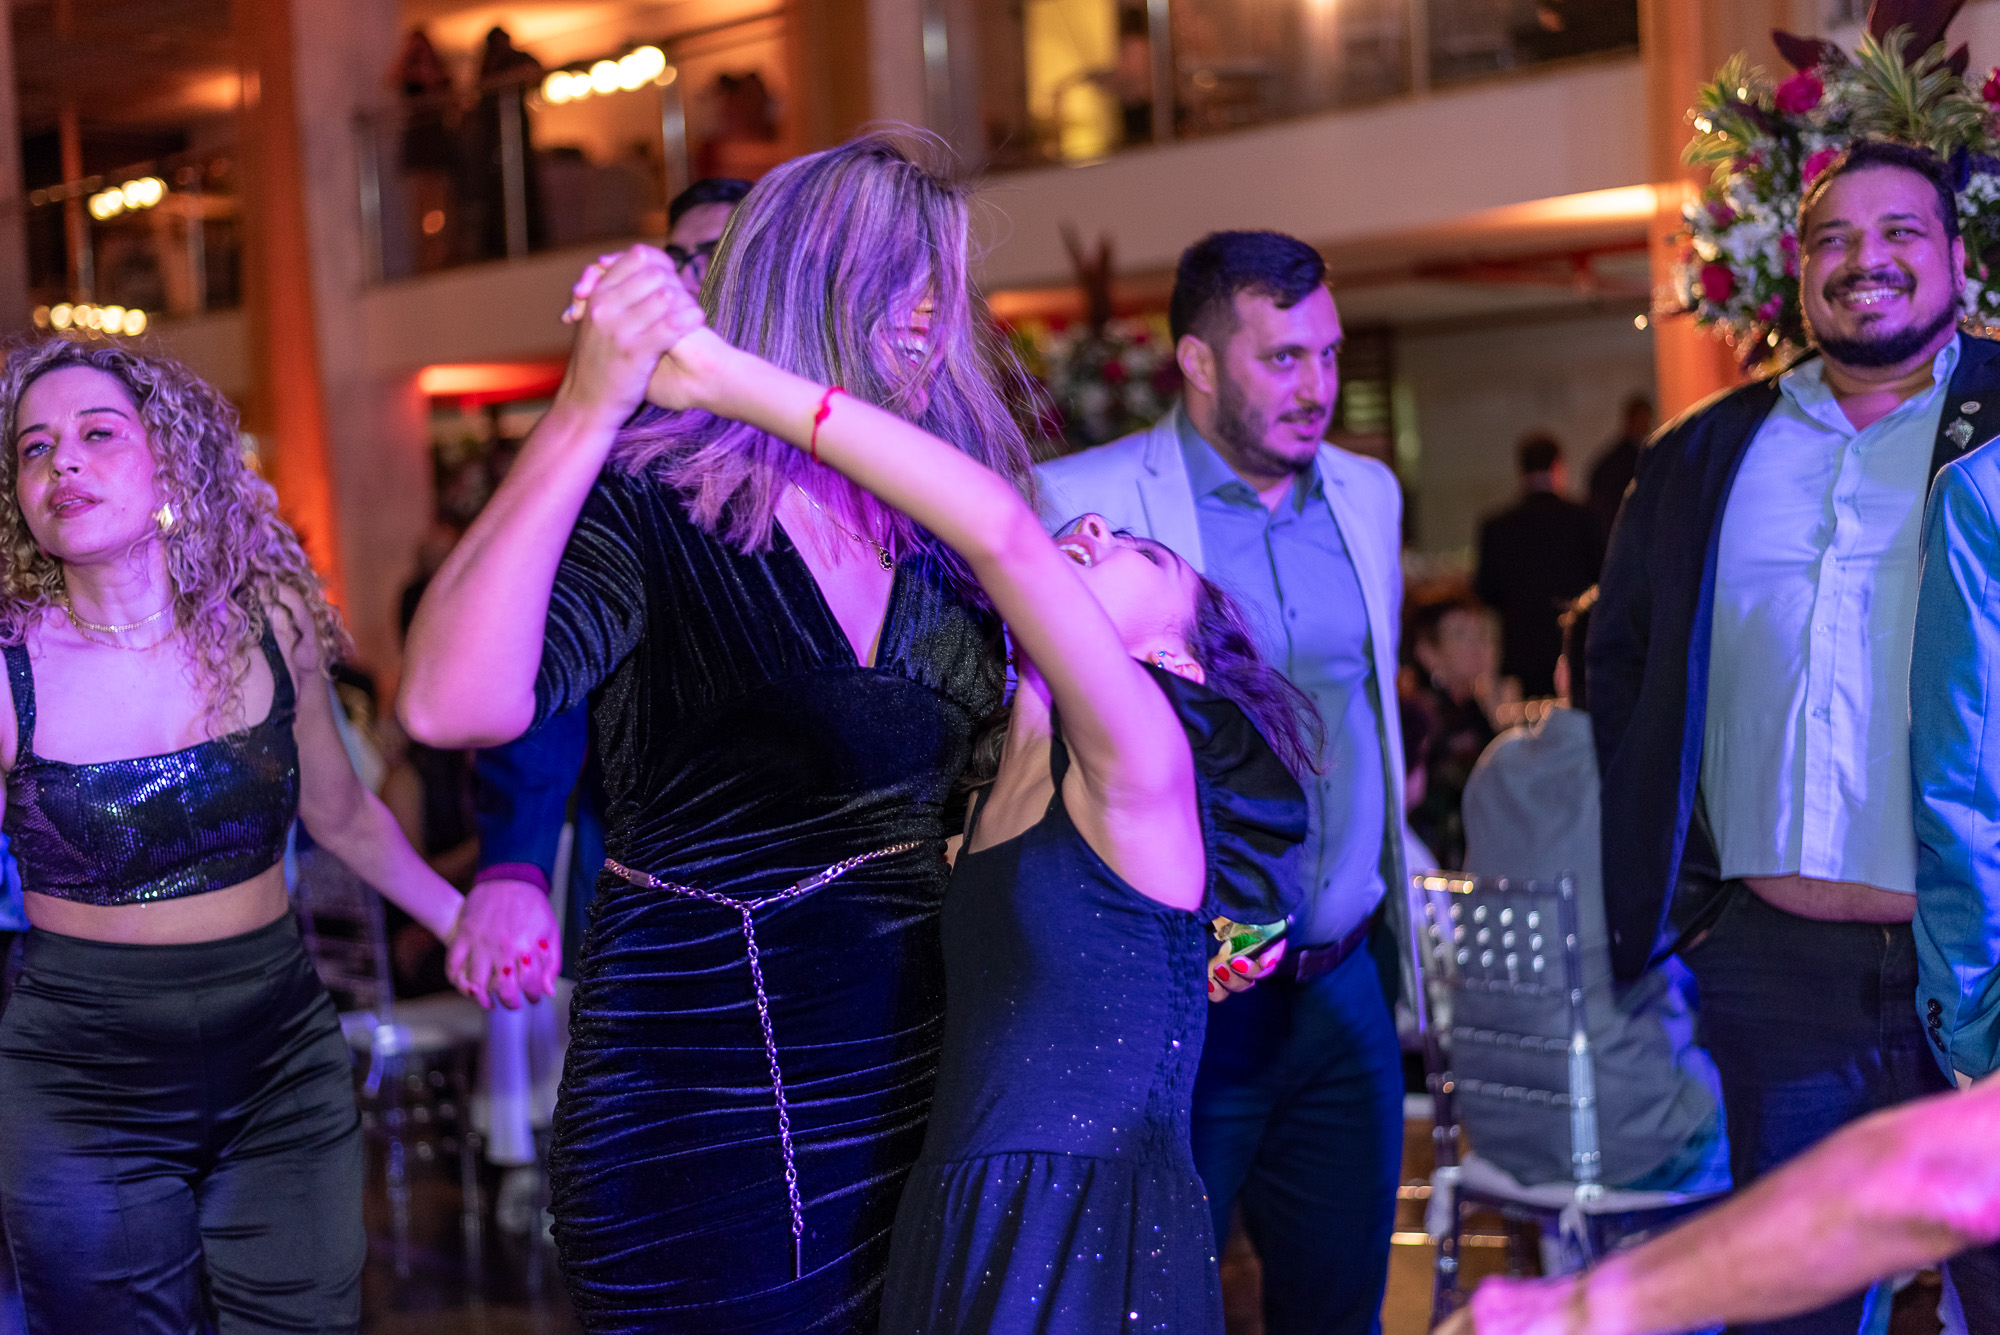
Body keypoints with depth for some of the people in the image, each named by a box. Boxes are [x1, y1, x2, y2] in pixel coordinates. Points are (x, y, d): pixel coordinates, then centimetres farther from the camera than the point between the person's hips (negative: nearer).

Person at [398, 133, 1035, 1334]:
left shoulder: (945, 549, 8)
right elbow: (452, 707, -28)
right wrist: (587, 411, -34)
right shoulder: (655, 511, -10)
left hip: (915, 1087, 6)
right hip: (709, 1108, -6)